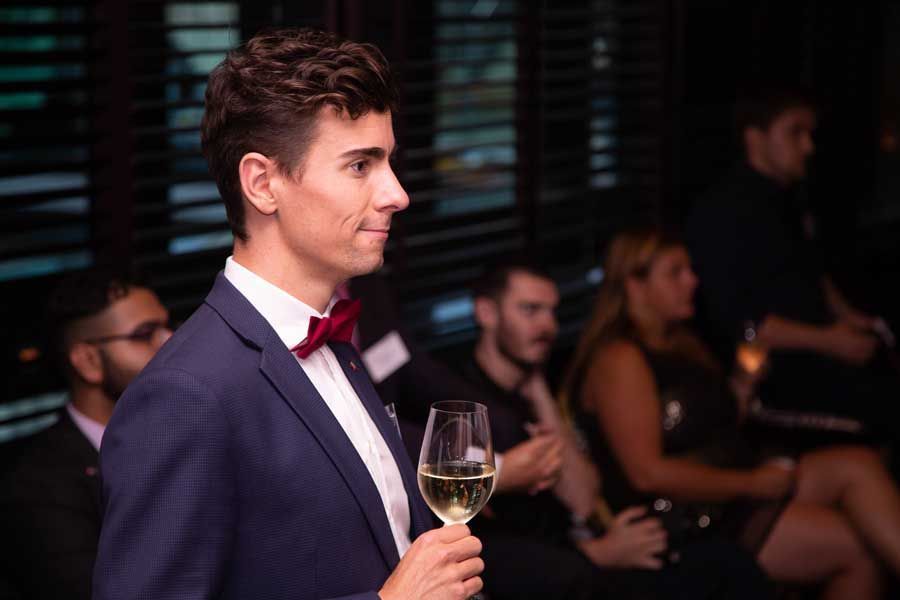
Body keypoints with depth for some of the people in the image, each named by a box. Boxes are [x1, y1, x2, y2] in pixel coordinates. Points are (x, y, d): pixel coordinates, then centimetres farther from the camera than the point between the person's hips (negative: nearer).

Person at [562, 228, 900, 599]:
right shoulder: (618, 359, -13)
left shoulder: (681, 346, 16)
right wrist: (751, 483, -17)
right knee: (856, 545, -15)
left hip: (730, 493, 9)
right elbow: (648, 473, -21)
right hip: (684, 524, -9)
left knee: (858, 465, -11)